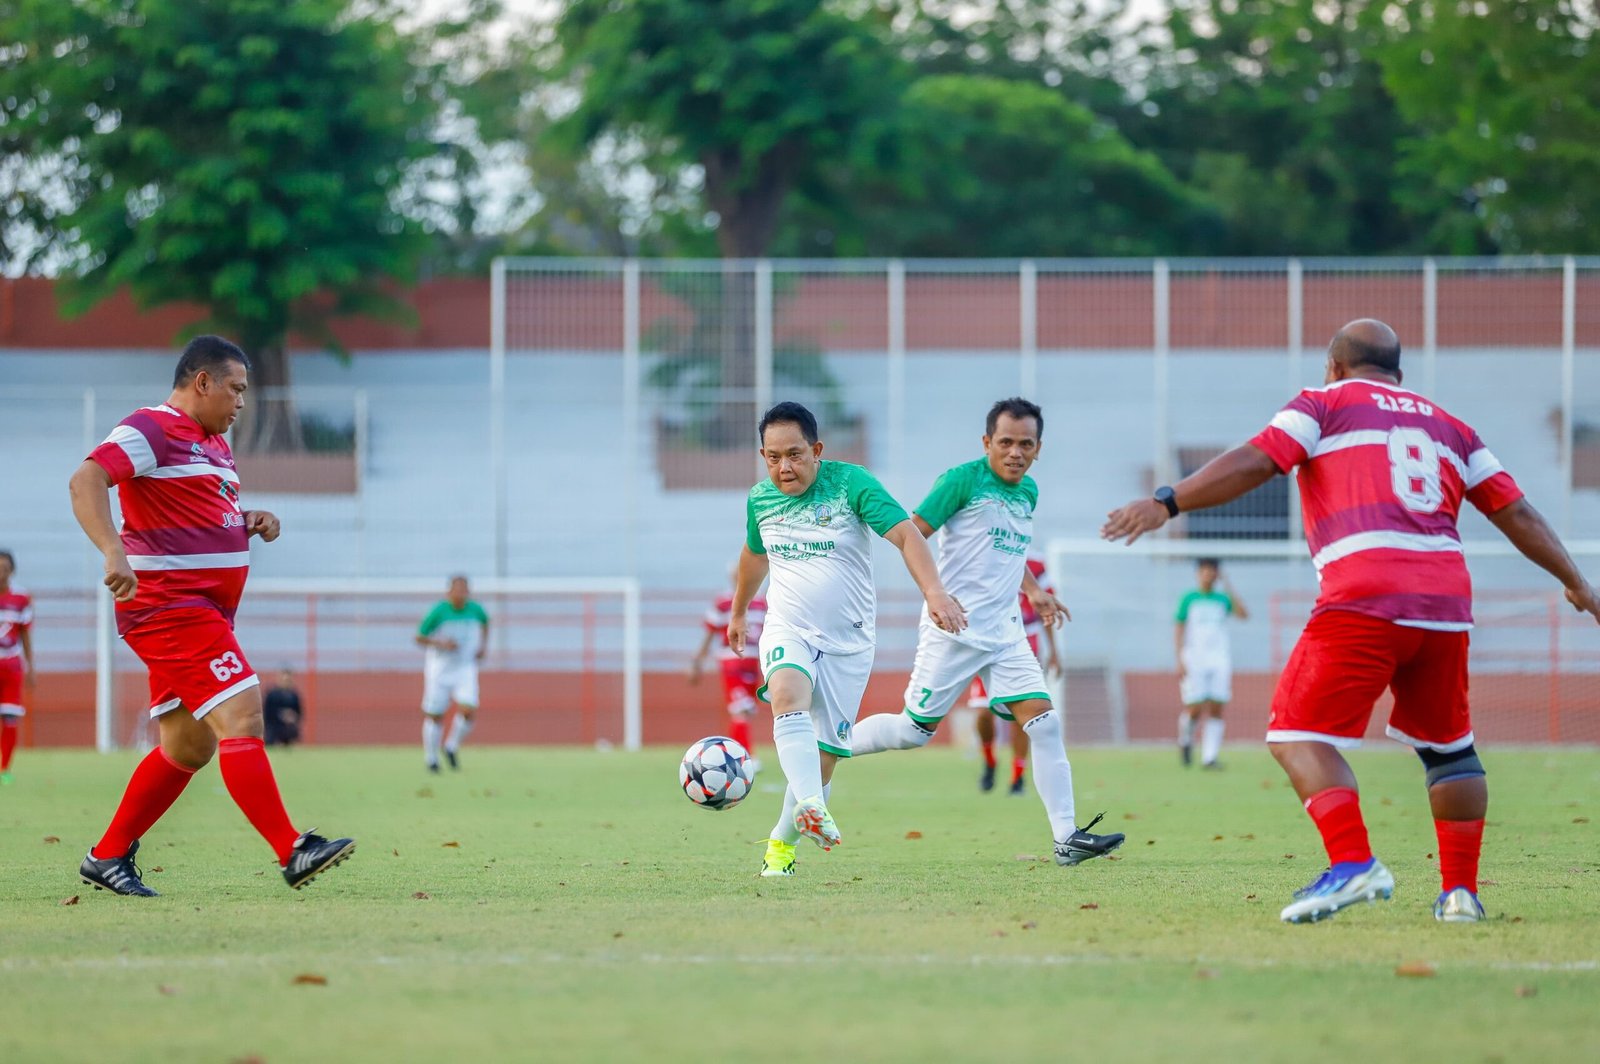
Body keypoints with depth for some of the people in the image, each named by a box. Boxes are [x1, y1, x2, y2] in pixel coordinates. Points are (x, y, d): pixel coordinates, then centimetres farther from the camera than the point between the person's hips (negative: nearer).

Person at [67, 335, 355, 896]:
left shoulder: (212, 442, 21)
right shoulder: (151, 430, -10)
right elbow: (85, 480, -24)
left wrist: (252, 523, 10)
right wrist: (113, 551, -39)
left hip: (203, 612, 11)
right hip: (170, 604, -11)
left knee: (187, 747, 12)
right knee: (241, 719, -17)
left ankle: (108, 858, 19)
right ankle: (293, 854, -21)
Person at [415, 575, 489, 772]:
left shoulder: (475, 610, -4)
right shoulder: (438, 612, -15)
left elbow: (485, 622, 21)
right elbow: (419, 638, -7)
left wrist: (483, 645, 8)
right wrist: (440, 643, -23)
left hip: (466, 669, 2)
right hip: (439, 669, -2)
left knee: (468, 711, -15)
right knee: (435, 715, 3)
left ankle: (452, 748, 10)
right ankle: (431, 758, 23)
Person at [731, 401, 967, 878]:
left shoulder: (851, 484, -10)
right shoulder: (760, 499, 3)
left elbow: (906, 535, -18)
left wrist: (934, 592, -33)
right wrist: (738, 612, 38)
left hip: (848, 639, -1)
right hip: (788, 629, 1)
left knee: (825, 755, 1)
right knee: (788, 699, -32)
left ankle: (782, 844, 21)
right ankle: (812, 808, -49)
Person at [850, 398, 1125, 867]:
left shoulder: (1028, 491, 14)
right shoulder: (963, 480, -9)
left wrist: (1033, 591, 18)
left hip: (1004, 631, 6)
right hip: (953, 631, -6)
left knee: (1043, 721, -8)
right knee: (914, 731, -2)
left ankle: (1066, 837, -11)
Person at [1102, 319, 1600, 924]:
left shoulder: (1327, 404, 13)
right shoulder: (1448, 426, 26)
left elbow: (1253, 464, -2)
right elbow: (1515, 513, 26)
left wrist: (1166, 503, -3)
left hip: (1364, 599, -5)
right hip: (1447, 600, 5)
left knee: (1299, 734, -3)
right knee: (1446, 745, 20)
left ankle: (1353, 863, -22)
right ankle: (1460, 890, 15)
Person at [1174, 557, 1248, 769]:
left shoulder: (1222, 599, 10)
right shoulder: (1189, 599, 6)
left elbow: (1243, 615, -6)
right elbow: (1178, 630, 4)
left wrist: (1229, 589, -8)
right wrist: (1180, 661, -5)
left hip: (1220, 659, 2)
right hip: (1194, 659, -2)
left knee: (1216, 708, -6)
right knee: (1195, 707, -9)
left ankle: (1209, 757, -4)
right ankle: (1185, 739, 21)